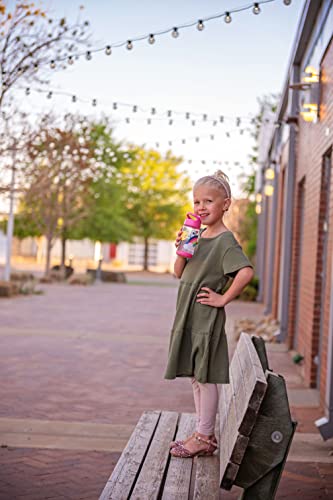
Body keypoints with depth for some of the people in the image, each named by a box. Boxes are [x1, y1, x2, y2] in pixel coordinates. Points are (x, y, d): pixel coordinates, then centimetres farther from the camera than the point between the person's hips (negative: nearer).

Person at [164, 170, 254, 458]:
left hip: (208, 318, -9)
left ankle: (205, 438, 10)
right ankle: (203, 432, 26)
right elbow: (179, 273, 14)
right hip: (188, 316, 9)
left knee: (205, 376, -1)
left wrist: (223, 299, -19)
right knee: (195, 376, 14)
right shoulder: (198, 236, 12)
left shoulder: (226, 240, -13)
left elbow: (246, 272, -28)